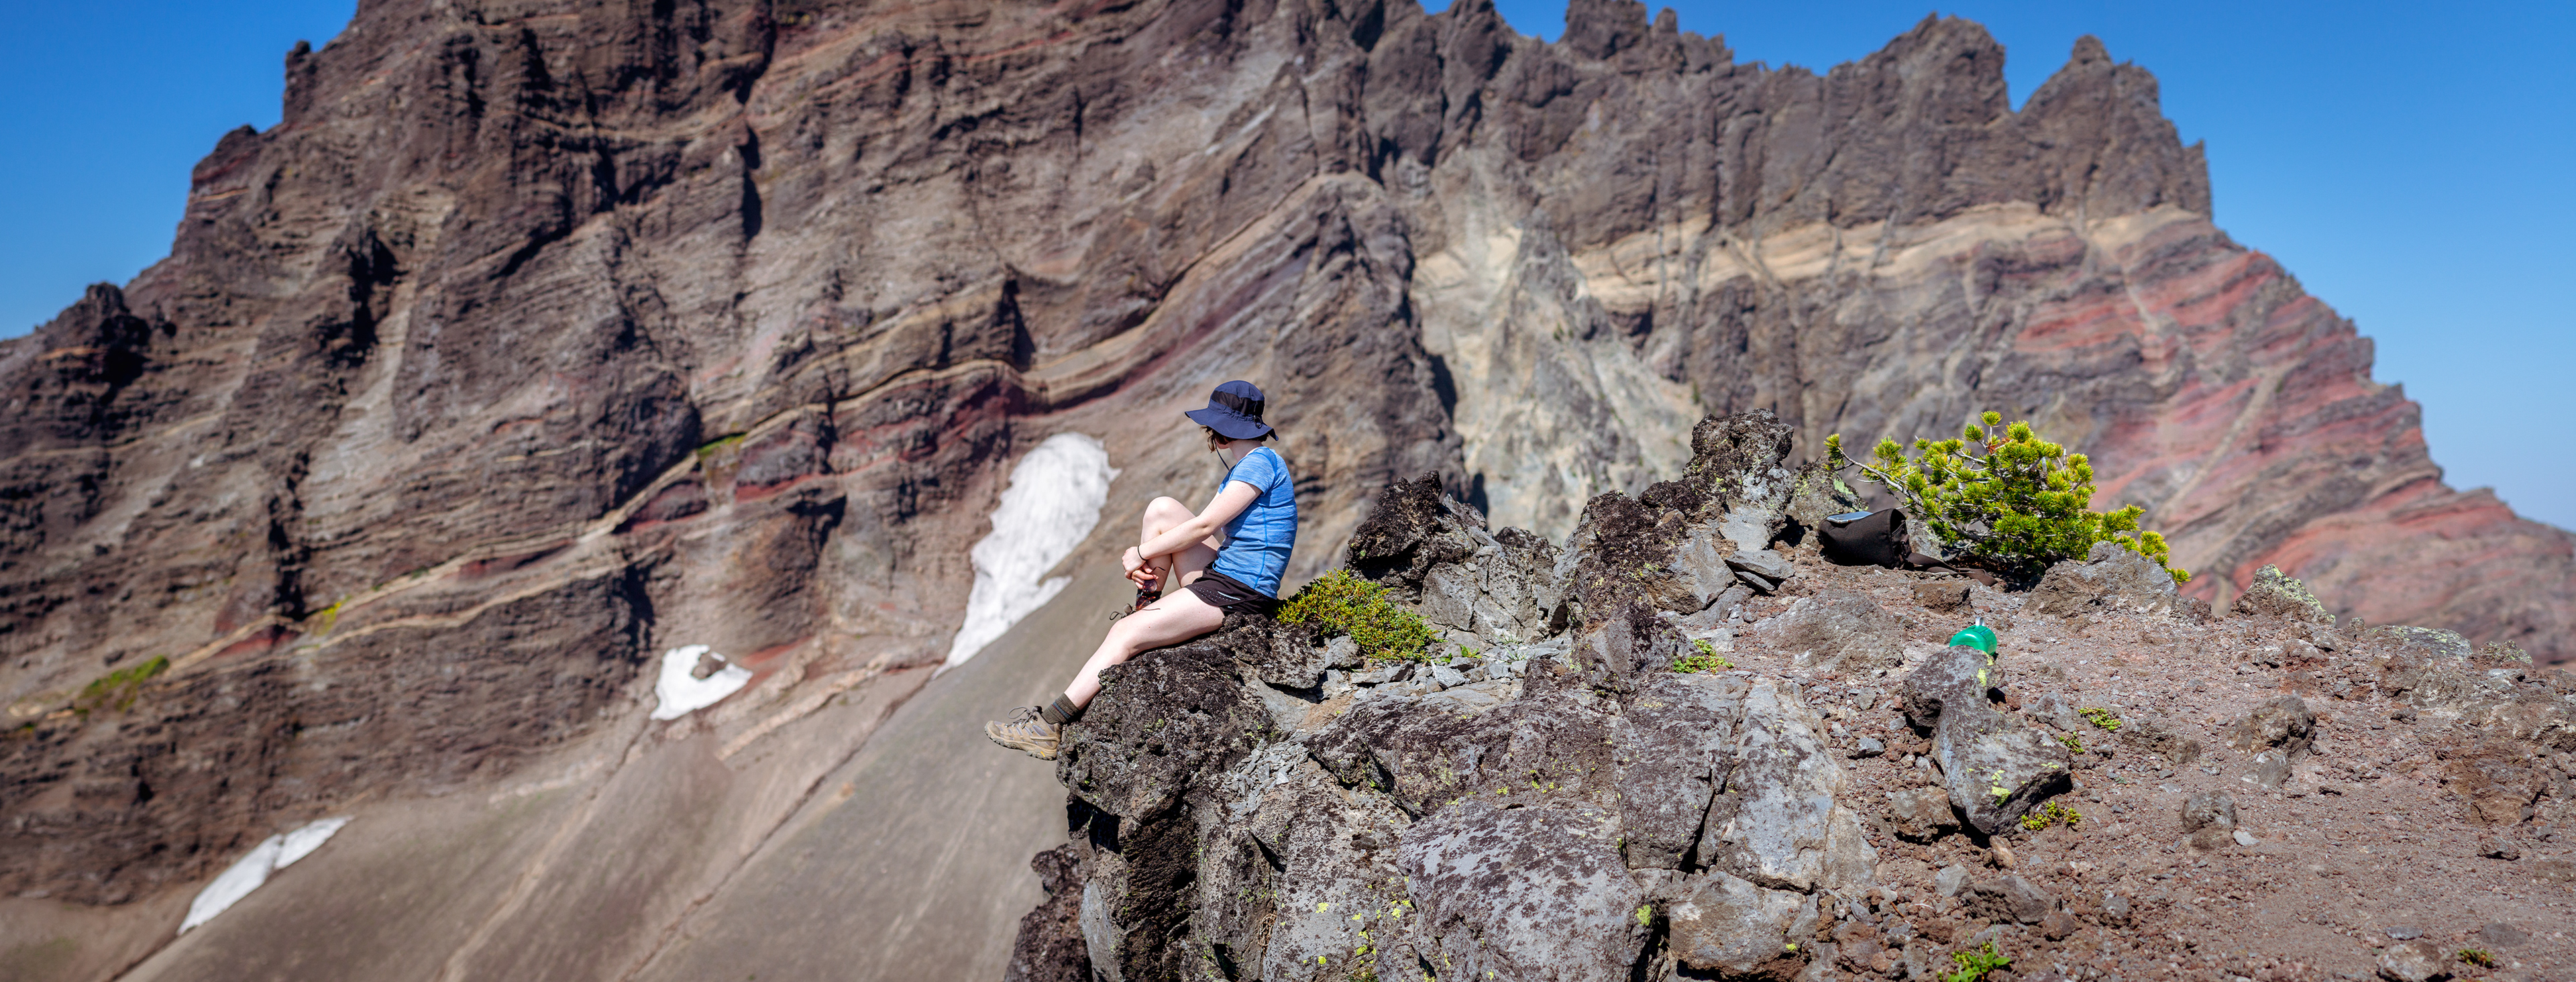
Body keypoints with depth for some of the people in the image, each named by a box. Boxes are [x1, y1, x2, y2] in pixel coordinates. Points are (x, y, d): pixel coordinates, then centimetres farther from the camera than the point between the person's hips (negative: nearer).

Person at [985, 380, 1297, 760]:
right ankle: (1148, 603, 5)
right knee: (1162, 509, -1)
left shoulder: (1260, 462, -13)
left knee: (1125, 633, -14)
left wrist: (1141, 553, -7)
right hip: (1218, 576, 9)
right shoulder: (1240, 471, 18)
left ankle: (1049, 728, -9)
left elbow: (1203, 526, -17)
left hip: (1239, 594, -9)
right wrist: (1144, 558, -1)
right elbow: (1200, 525, 15)